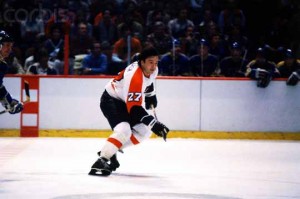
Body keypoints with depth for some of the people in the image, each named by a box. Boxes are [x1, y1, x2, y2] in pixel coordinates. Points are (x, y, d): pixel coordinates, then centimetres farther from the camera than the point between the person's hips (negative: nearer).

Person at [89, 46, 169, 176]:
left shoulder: (152, 70, -8)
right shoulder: (135, 77, -34)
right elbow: (134, 108, -36)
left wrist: (151, 95, 20)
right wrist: (154, 123, -41)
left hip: (125, 101, 10)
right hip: (110, 100, -10)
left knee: (144, 131, 3)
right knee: (124, 130, -30)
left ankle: (111, 151, 9)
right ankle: (102, 160, -31)